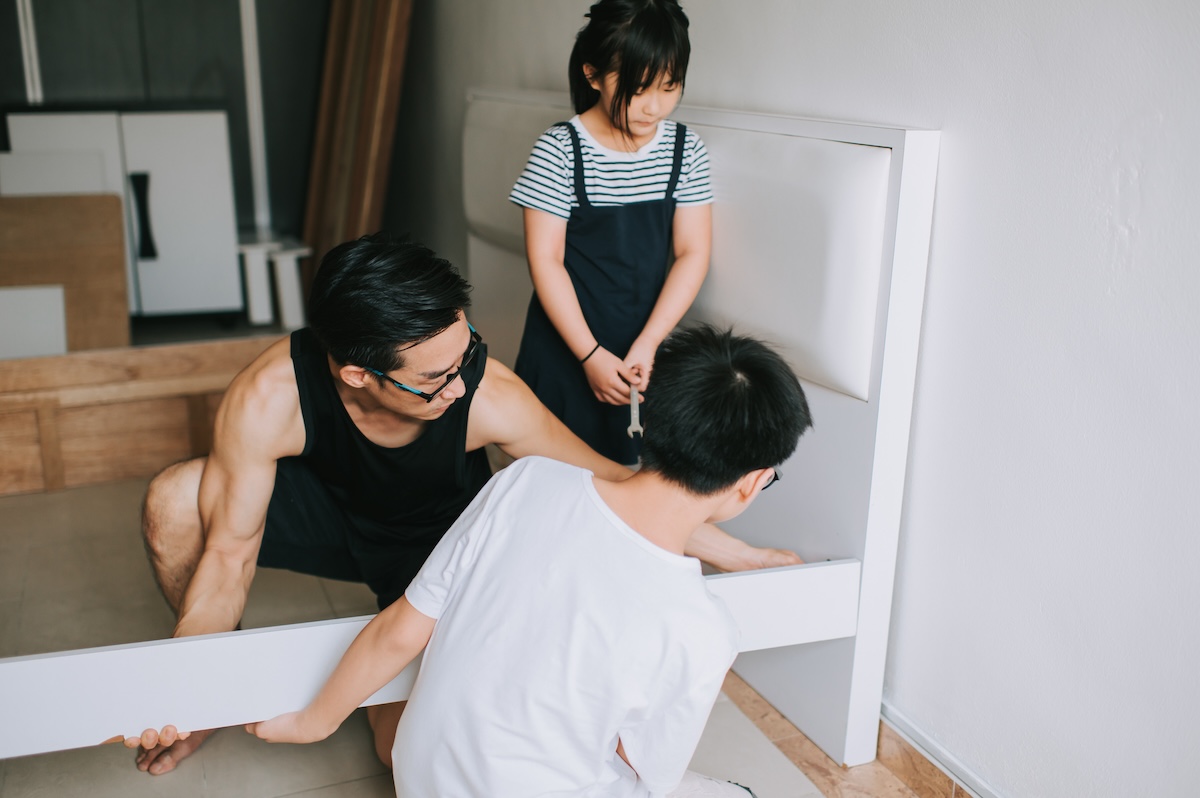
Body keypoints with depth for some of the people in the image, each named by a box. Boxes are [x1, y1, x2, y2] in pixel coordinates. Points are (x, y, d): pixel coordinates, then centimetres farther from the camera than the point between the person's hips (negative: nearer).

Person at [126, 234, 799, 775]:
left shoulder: (489, 399, -35)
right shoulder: (269, 398, -34)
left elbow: (610, 485, -22)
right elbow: (230, 551, -24)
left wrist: (740, 555, -17)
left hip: (440, 545, -1)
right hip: (330, 513, 1)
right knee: (176, 502, -25)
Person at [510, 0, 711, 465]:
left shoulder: (685, 149, -2)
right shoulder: (559, 150, -11)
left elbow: (692, 253, -4)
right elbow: (545, 260, -12)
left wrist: (647, 344, -13)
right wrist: (590, 354, -15)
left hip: (648, 346, 3)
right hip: (567, 346, -2)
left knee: (632, 464, 8)